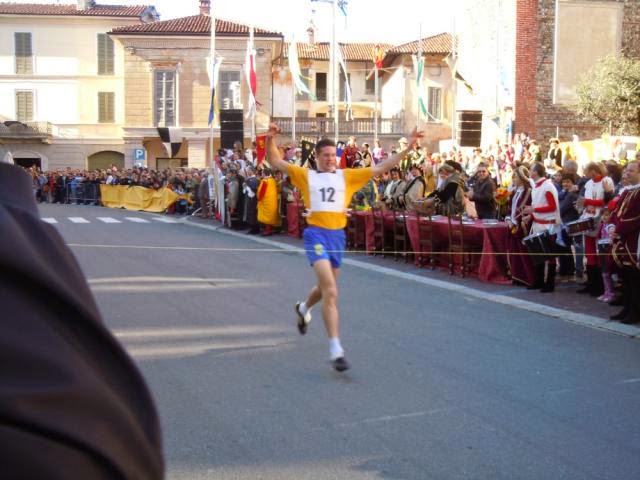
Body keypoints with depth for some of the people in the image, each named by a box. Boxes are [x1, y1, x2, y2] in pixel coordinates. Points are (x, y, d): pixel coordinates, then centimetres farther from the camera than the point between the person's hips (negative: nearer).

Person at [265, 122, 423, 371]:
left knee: (325, 287, 22)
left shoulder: (347, 176, 10)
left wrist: (408, 148, 1)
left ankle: (304, 308, 57)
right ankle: (335, 349, -17)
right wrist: (270, 140, -17)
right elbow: (275, 162, 0)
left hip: (338, 234, 4)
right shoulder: (306, 176, 5)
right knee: (331, 291, -17)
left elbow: (380, 167, 7)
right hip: (316, 234, -4)